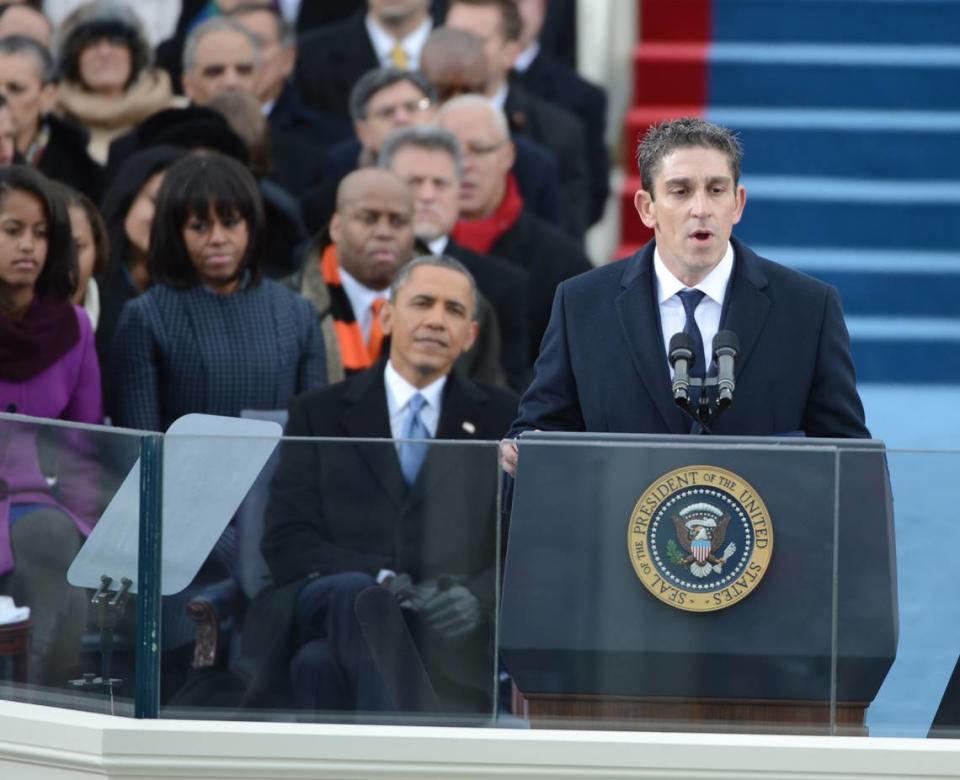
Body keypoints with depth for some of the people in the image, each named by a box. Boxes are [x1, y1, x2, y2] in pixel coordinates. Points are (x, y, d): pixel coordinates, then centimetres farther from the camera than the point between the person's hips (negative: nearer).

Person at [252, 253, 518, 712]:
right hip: (330, 603, 1)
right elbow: (287, 542, 6)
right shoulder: (319, 414, 18)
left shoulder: (500, 420, 19)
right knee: (354, 592, -40)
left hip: (449, 629, -1)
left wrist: (478, 596, -14)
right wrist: (382, 580, -14)